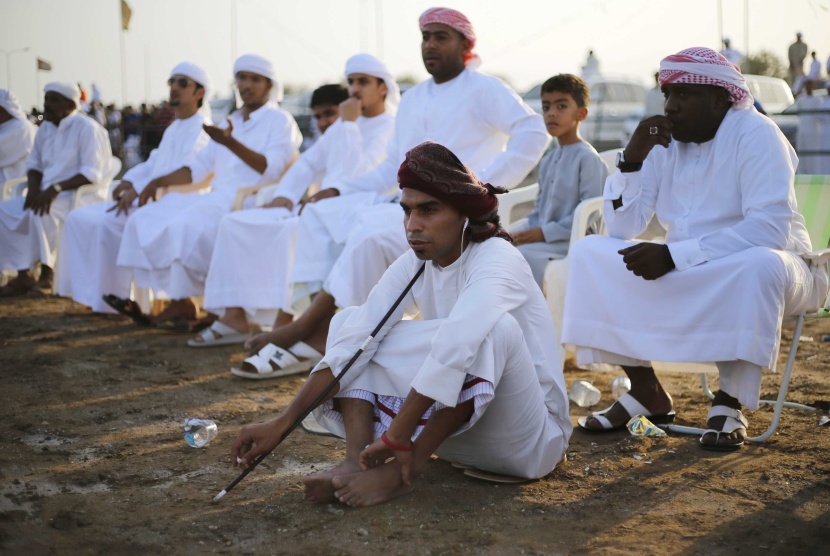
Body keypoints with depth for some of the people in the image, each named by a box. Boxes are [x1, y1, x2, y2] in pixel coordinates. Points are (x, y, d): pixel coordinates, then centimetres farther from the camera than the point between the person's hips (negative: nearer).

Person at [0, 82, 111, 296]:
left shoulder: (86, 128, -11)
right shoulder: (46, 128, 13)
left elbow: (92, 173, -18)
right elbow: (34, 163, 20)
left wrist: (56, 188, -27)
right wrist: (34, 187, -3)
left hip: (78, 197, -8)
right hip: (47, 195, 9)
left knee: (40, 214, -35)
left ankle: (47, 273, -20)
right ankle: (23, 275, -9)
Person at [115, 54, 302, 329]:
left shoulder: (280, 121, 2)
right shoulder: (230, 122, 24)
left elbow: (271, 170, -14)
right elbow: (199, 167, 26)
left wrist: (231, 143, -26)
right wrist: (159, 181, 12)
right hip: (217, 197, 8)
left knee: (186, 225, -32)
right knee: (145, 221, -10)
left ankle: (183, 302, -16)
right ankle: (176, 298, -12)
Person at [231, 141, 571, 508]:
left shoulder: (498, 260, -21)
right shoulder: (415, 264, -2)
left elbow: (455, 347, -38)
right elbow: (351, 341, -11)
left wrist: (397, 436, -42)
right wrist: (282, 423, -19)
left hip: (530, 439, -6)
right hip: (448, 428, 6)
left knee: (496, 328, -35)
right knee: (350, 324, -2)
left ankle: (404, 471, -28)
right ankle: (357, 461, -24)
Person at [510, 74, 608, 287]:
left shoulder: (587, 158, -11)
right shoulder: (548, 160, 16)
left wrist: (544, 233, -20)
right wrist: (520, 231, 0)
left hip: (570, 239, -8)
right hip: (543, 235, 8)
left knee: (523, 253, -30)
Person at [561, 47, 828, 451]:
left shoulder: (755, 134, -16)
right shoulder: (664, 141, 1)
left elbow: (772, 228, -29)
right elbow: (621, 229, 0)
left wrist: (674, 255, -31)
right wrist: (632, 158, -15)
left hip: (764, 265, -6)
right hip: (686, 274, 6)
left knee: (759, 265, -40)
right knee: (589, 253, -8)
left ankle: (730, 402, -22)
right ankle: (646, 392, -7)